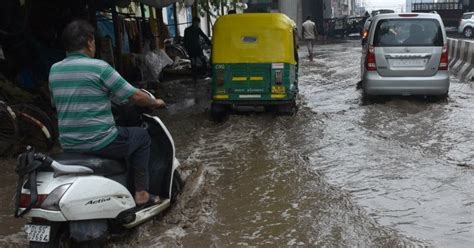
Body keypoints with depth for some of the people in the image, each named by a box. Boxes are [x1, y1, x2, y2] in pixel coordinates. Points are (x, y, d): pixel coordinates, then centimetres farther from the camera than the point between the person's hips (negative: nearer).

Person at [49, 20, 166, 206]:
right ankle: (141, 194, 14)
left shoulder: (54, 70, 6)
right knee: (142, 136, 17)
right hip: (100, 143, -7)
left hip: (68, 146, 7)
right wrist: (155, 103, 9)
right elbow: (135, 96, -11)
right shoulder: (99, 67, -13)